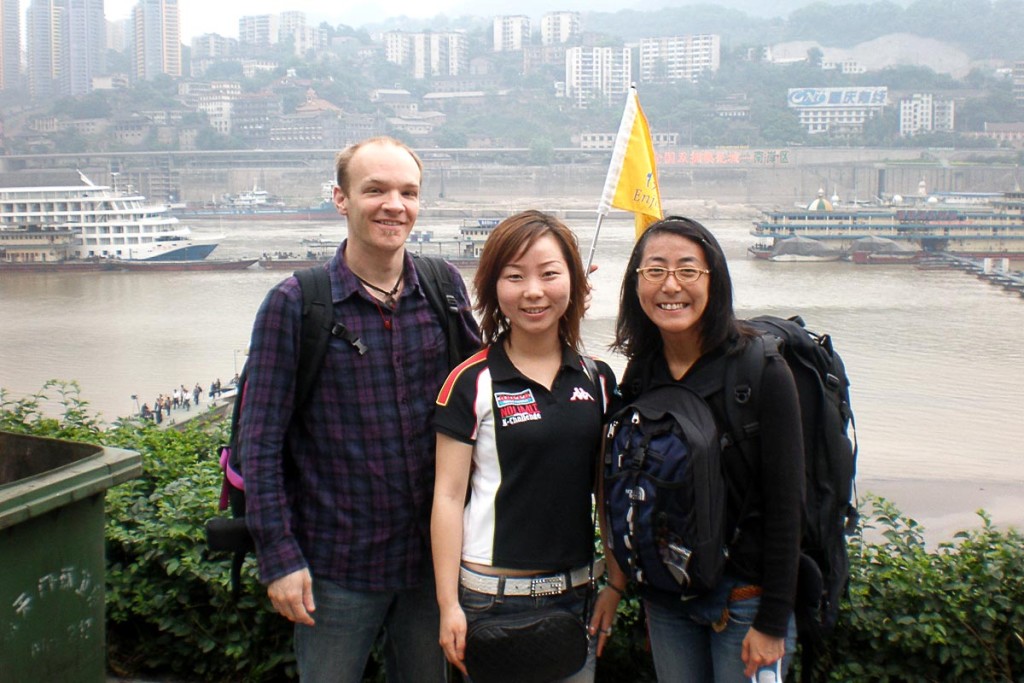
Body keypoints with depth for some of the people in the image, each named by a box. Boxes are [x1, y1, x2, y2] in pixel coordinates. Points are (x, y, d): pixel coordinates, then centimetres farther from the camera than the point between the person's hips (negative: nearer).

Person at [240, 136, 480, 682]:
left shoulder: (446, 287, 0)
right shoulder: (295, 303, -9)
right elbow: (261, 442, -8)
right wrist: (279, 556, -11)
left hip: (433, 555, 3)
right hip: (337, 565, -3)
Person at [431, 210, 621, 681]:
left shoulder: (598, 380, 5)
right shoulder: (471, 383, -7)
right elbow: (448, 496, -7)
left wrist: (613, 586, 7)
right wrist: (448, 605, -9)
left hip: (576, 592, 4)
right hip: (491, 595, -3)